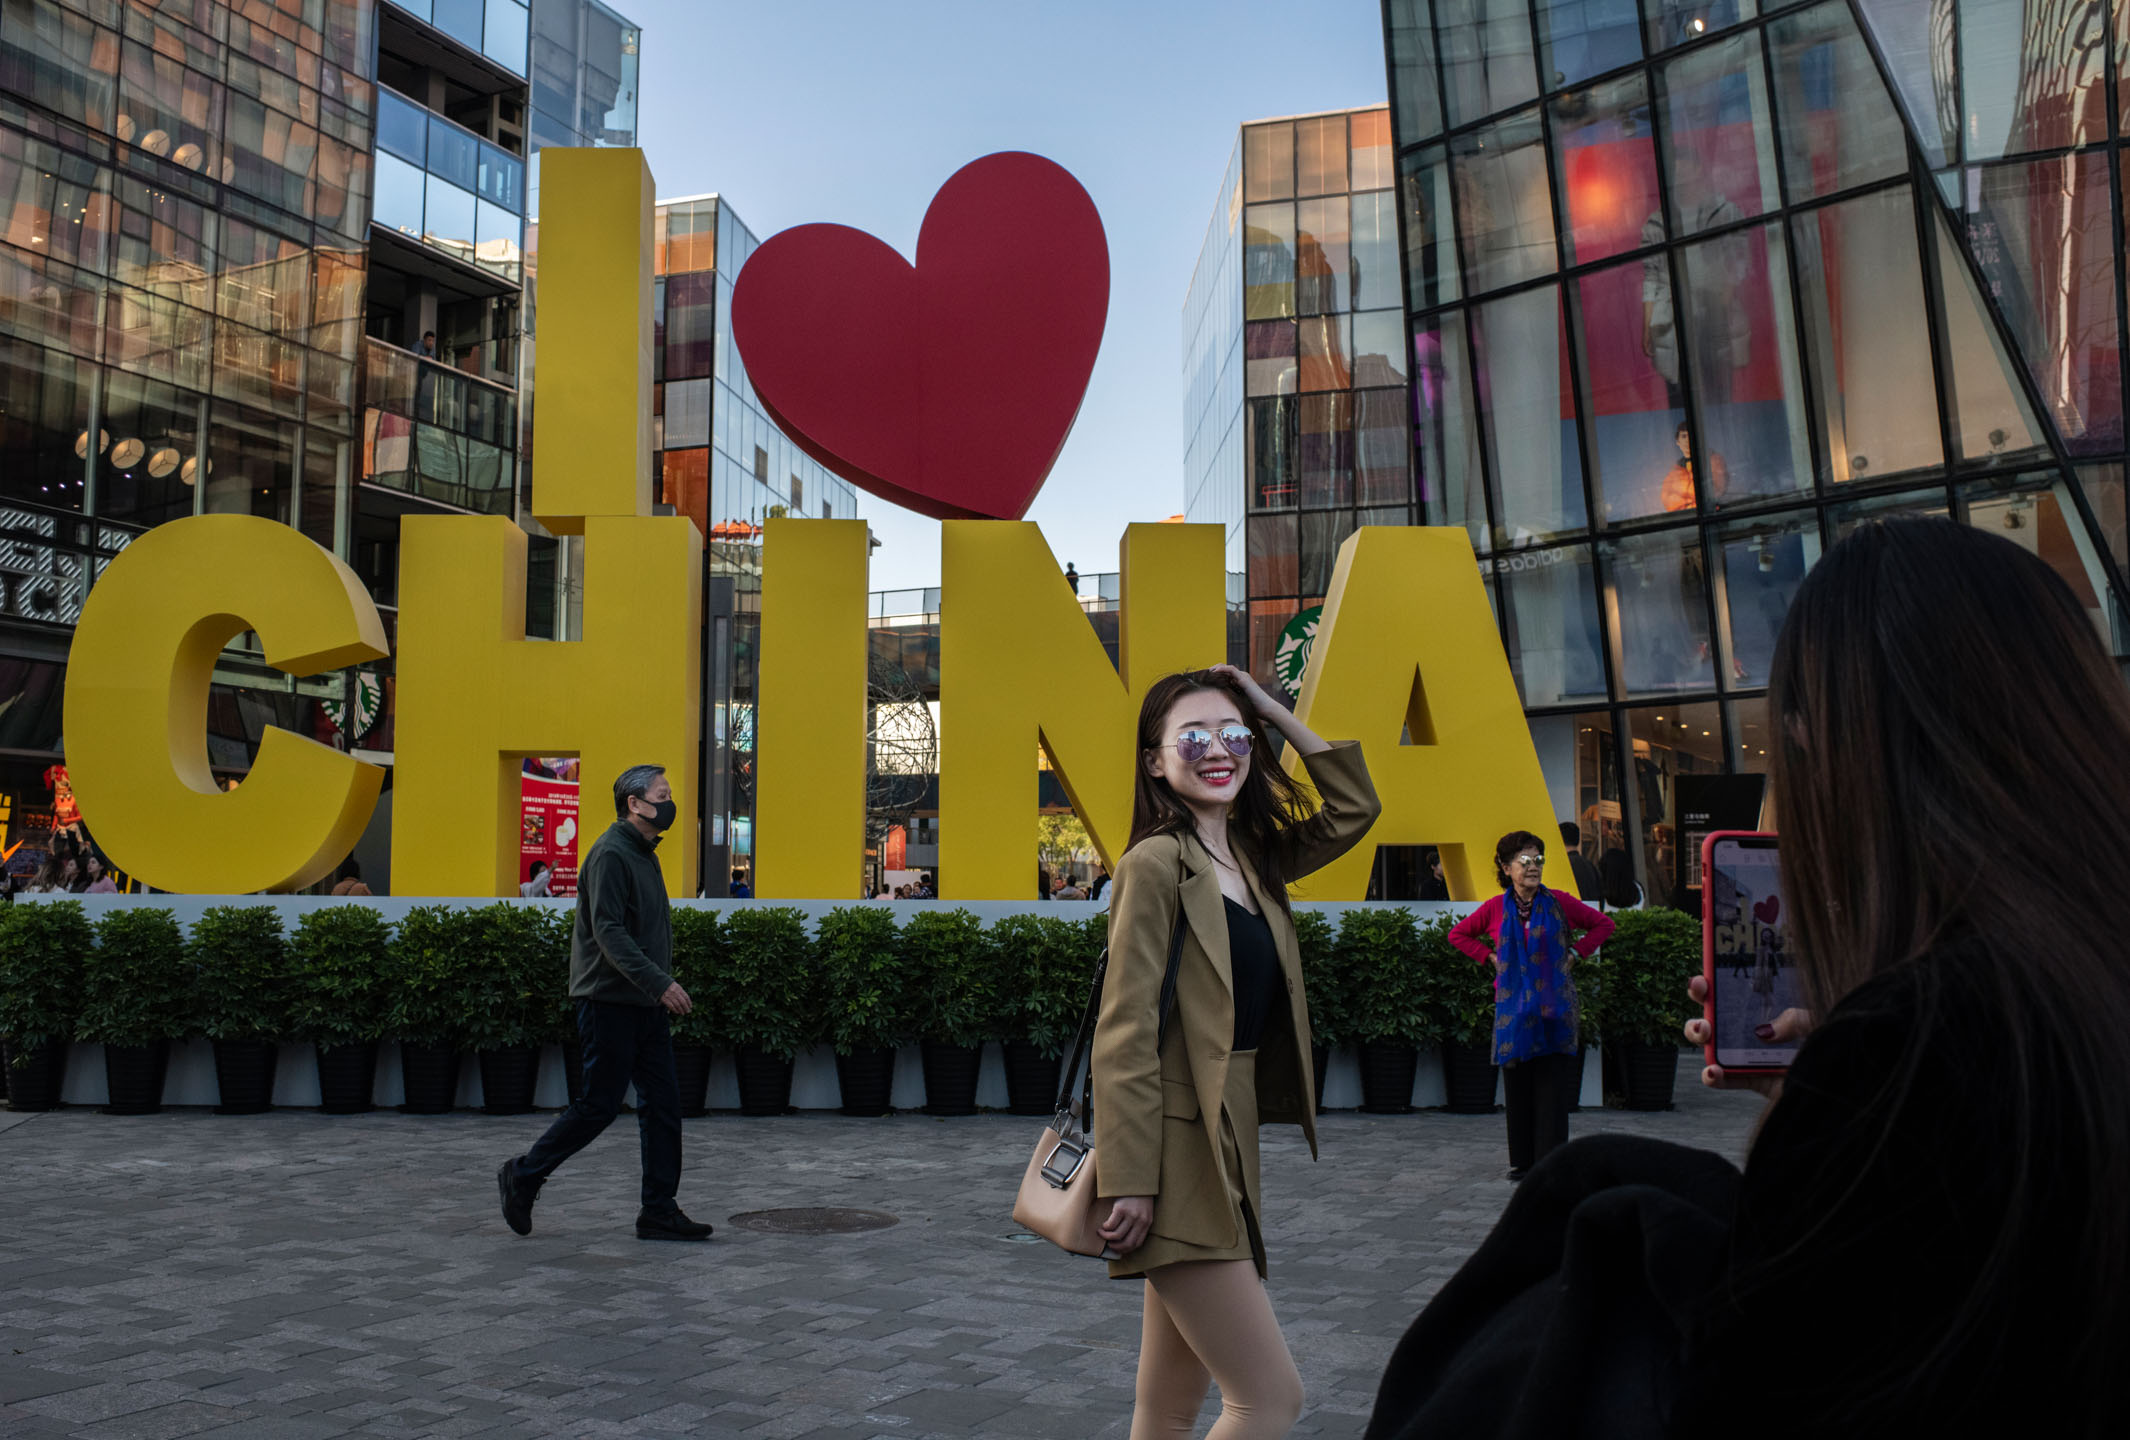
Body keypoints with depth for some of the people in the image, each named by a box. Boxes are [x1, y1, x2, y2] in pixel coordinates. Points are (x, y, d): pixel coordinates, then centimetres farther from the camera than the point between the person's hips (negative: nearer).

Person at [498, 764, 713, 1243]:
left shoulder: (644, 854, 16)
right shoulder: (611, 854, -13)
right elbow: (608, 931, -22)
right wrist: (660, 982, -27)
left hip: (646, 1005, 9)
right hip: (610, 1002, -9)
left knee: (662, 1104, 6)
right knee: (599, 1105, -1)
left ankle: (658, 1211, 10)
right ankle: (523, 1175, 17)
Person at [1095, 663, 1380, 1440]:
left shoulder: (1252, 860, 12)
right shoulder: (1156, 864, -11)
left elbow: (1355, 809, 22)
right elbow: (1125, 1034, -15)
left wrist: (1280, 715, 13)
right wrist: (1129, 1183, -18)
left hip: (1227, 1149, 8)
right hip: (1177, 1154, -8)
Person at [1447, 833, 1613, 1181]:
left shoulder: (1559, 902, 0)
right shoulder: (1495, 908, 2)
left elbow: (1603, 923, 12)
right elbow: (1458, 934, 16)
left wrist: (1575, 953, 3)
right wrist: (1490, 957, 5)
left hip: (1554, 1009, -1)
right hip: (1514, 1008, 1)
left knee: (1552, 1088, -3)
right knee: (1517, 1087, 5)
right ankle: (1522, 1161, 15)